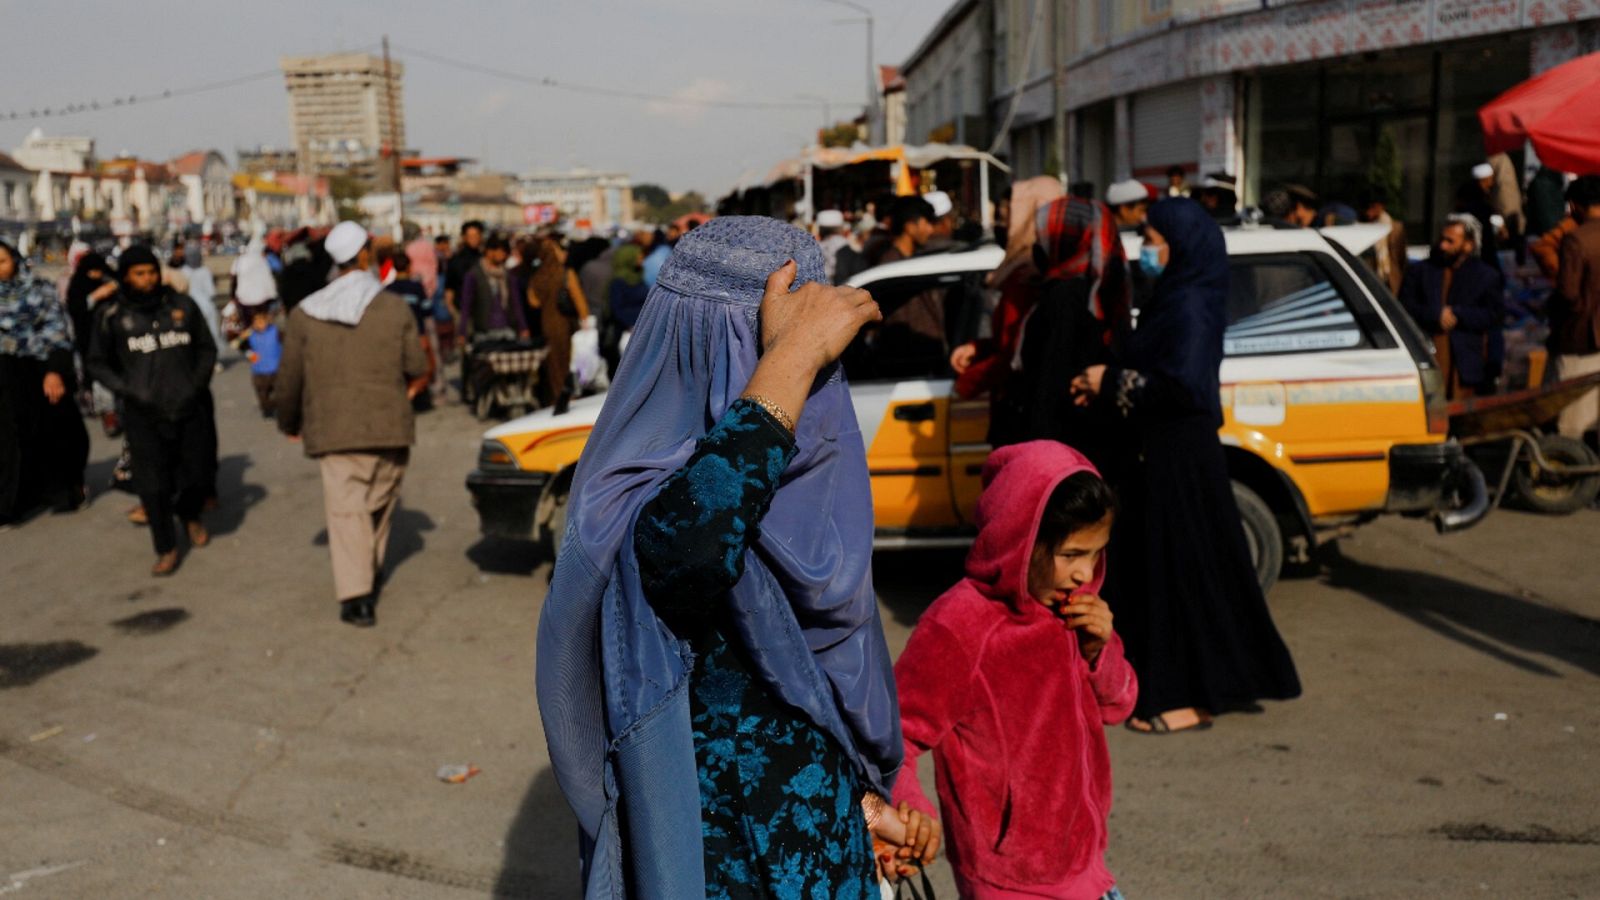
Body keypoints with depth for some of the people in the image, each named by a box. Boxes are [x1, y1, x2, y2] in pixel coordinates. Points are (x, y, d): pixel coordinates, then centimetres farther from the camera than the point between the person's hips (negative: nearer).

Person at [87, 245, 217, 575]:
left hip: (190, 409, 2)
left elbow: (207, 348, 13)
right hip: (144, 415, -1)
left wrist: (197, 384, 0)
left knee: (198, 474, 8)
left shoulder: (182, 305, 4)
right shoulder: (111, 315, 0)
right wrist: (129, 391, -6)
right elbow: (98, 363, 8)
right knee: (153, 486, -4)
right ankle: (166, 549, 14)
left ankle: (190, 515, 41)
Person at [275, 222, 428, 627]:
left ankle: (356, 596, -12)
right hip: (389, 427, 1)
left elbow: (288, 379, 4)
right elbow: (418, 369, 0)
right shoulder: (395, 308, -2)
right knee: (380, 504, 18)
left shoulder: (305, 314, 1)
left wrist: (289, 423, 21)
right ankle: (369, 578, 31)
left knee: (346, 508, -2)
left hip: (332, 430, 0)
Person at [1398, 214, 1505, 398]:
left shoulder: (1486, 275, 11)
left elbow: (1495, 313, 1)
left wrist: (1457, 315, -9)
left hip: (1464, 363, 0)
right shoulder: (1419, 270, 14)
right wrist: (1436, 316, -12)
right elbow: (1405, 307, 3)